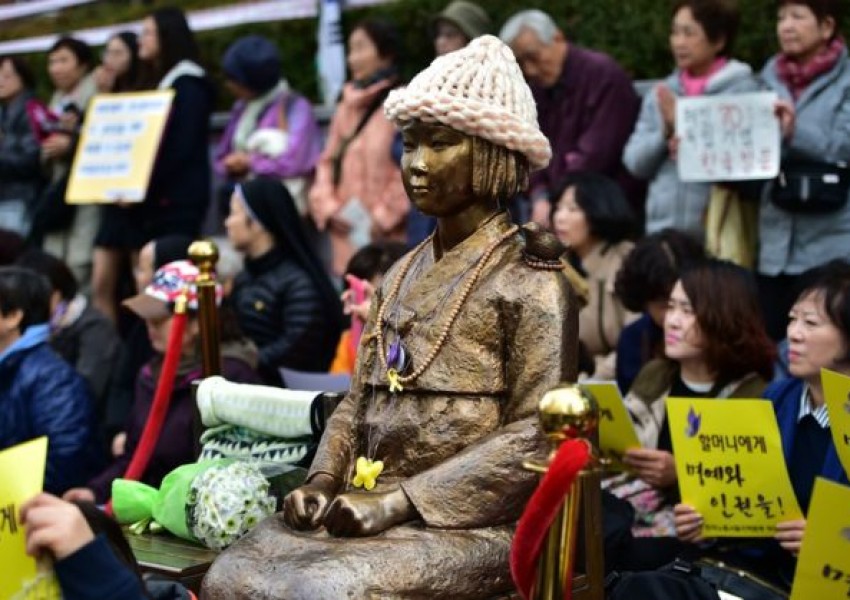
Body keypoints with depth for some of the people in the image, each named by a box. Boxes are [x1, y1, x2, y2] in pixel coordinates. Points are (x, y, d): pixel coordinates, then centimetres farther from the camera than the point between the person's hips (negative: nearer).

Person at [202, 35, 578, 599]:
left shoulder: (530, 280, -5)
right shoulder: (400, 277, 16)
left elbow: (539, 433, -13)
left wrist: (398, 501, -17)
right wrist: (322, 481, -3)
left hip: (468, 522, -6)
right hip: (368, 507, 6)